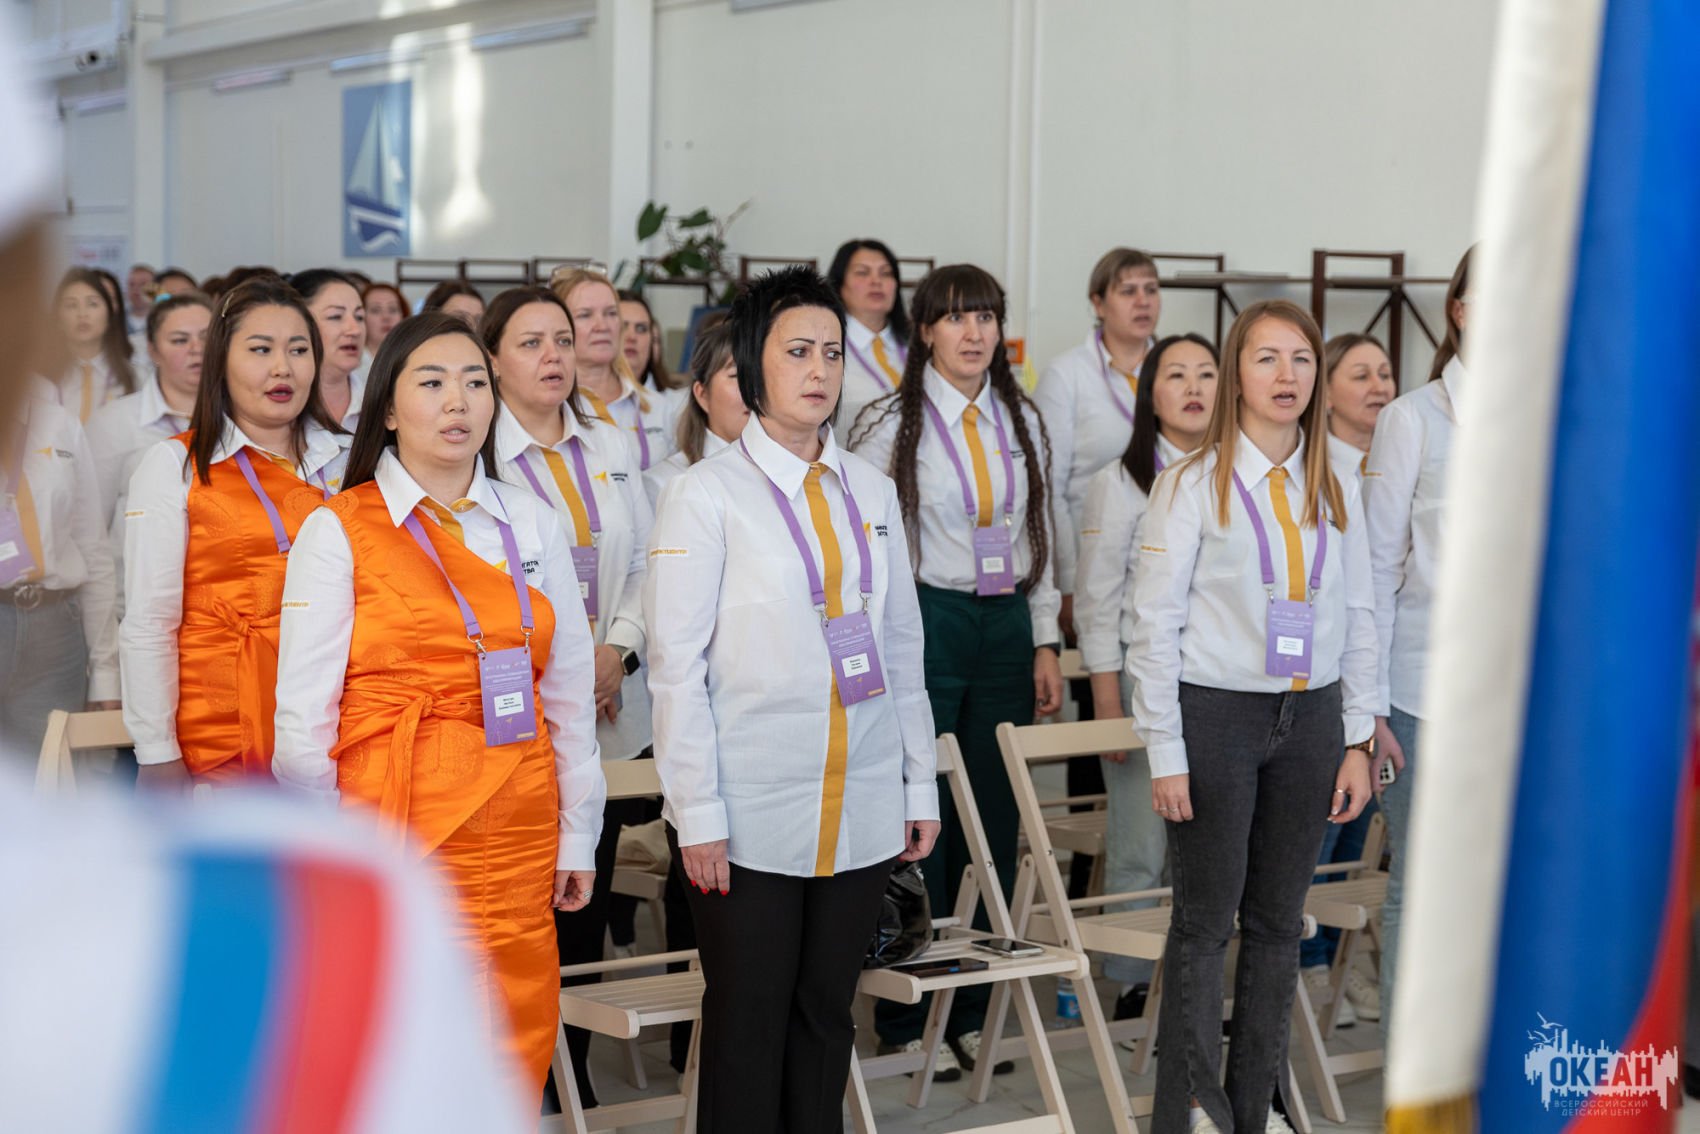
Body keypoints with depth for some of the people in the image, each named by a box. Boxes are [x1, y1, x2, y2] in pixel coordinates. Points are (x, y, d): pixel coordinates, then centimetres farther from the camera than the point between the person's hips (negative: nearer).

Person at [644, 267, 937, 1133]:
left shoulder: (870, 491, 10)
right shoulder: (707, 493, -4)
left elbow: (902, 649, 14)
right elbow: (676, 664, -8)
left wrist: (920, 786, 10)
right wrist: (697, 814, -12)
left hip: (861, 812, 4)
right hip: (751, 815, -4)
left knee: (826, 1013, 11)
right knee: (748, 1024, 2)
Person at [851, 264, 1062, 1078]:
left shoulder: (1022, 421, 12)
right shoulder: (891, 423, -2)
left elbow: (1038, 538, 16)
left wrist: (1045, 642, 11)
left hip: (1006, 626, 5)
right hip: (924, 625, -5)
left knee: (995, 819, 6)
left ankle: (972, 1011, 16)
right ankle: (907, 1023, 7)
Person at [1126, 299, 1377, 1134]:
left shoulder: (1336, 494, 9)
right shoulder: (1191, 486, -4)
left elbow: (1358, 620, 12)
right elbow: (1155, 625, -6)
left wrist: (1357, 741, 6)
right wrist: (1165, 754, -9)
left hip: (1309, 718, 4)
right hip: (1215, 714, -4)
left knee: (1278, 920, 9)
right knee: (1205, 921, -1)